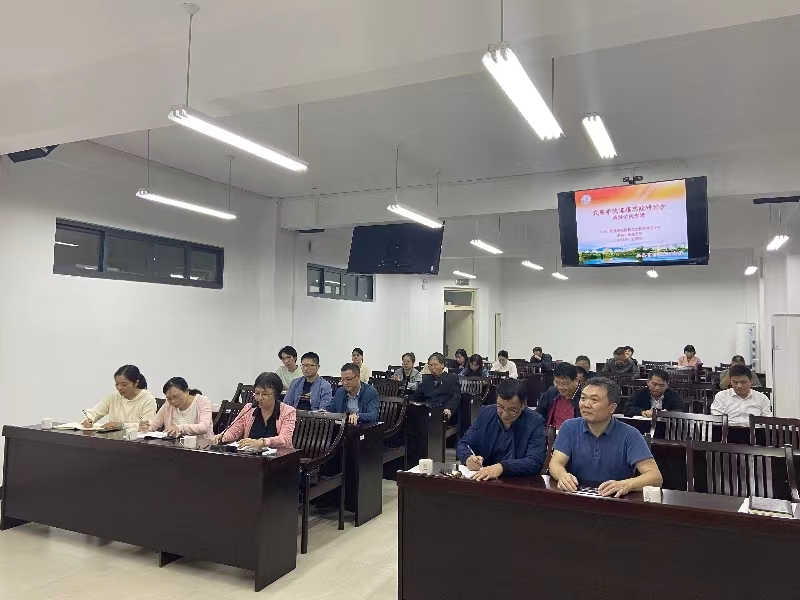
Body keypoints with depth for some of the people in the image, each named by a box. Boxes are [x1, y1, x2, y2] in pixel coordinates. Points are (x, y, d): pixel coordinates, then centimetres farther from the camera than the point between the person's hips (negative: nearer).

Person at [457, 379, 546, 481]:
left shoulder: (535, 423, -7)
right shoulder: (486, 413, 2)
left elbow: (535, 462, -17)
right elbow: (462, 444, 7)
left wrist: (502, 467, -30)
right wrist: (468, 458, -14)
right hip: (483, 479, 3)